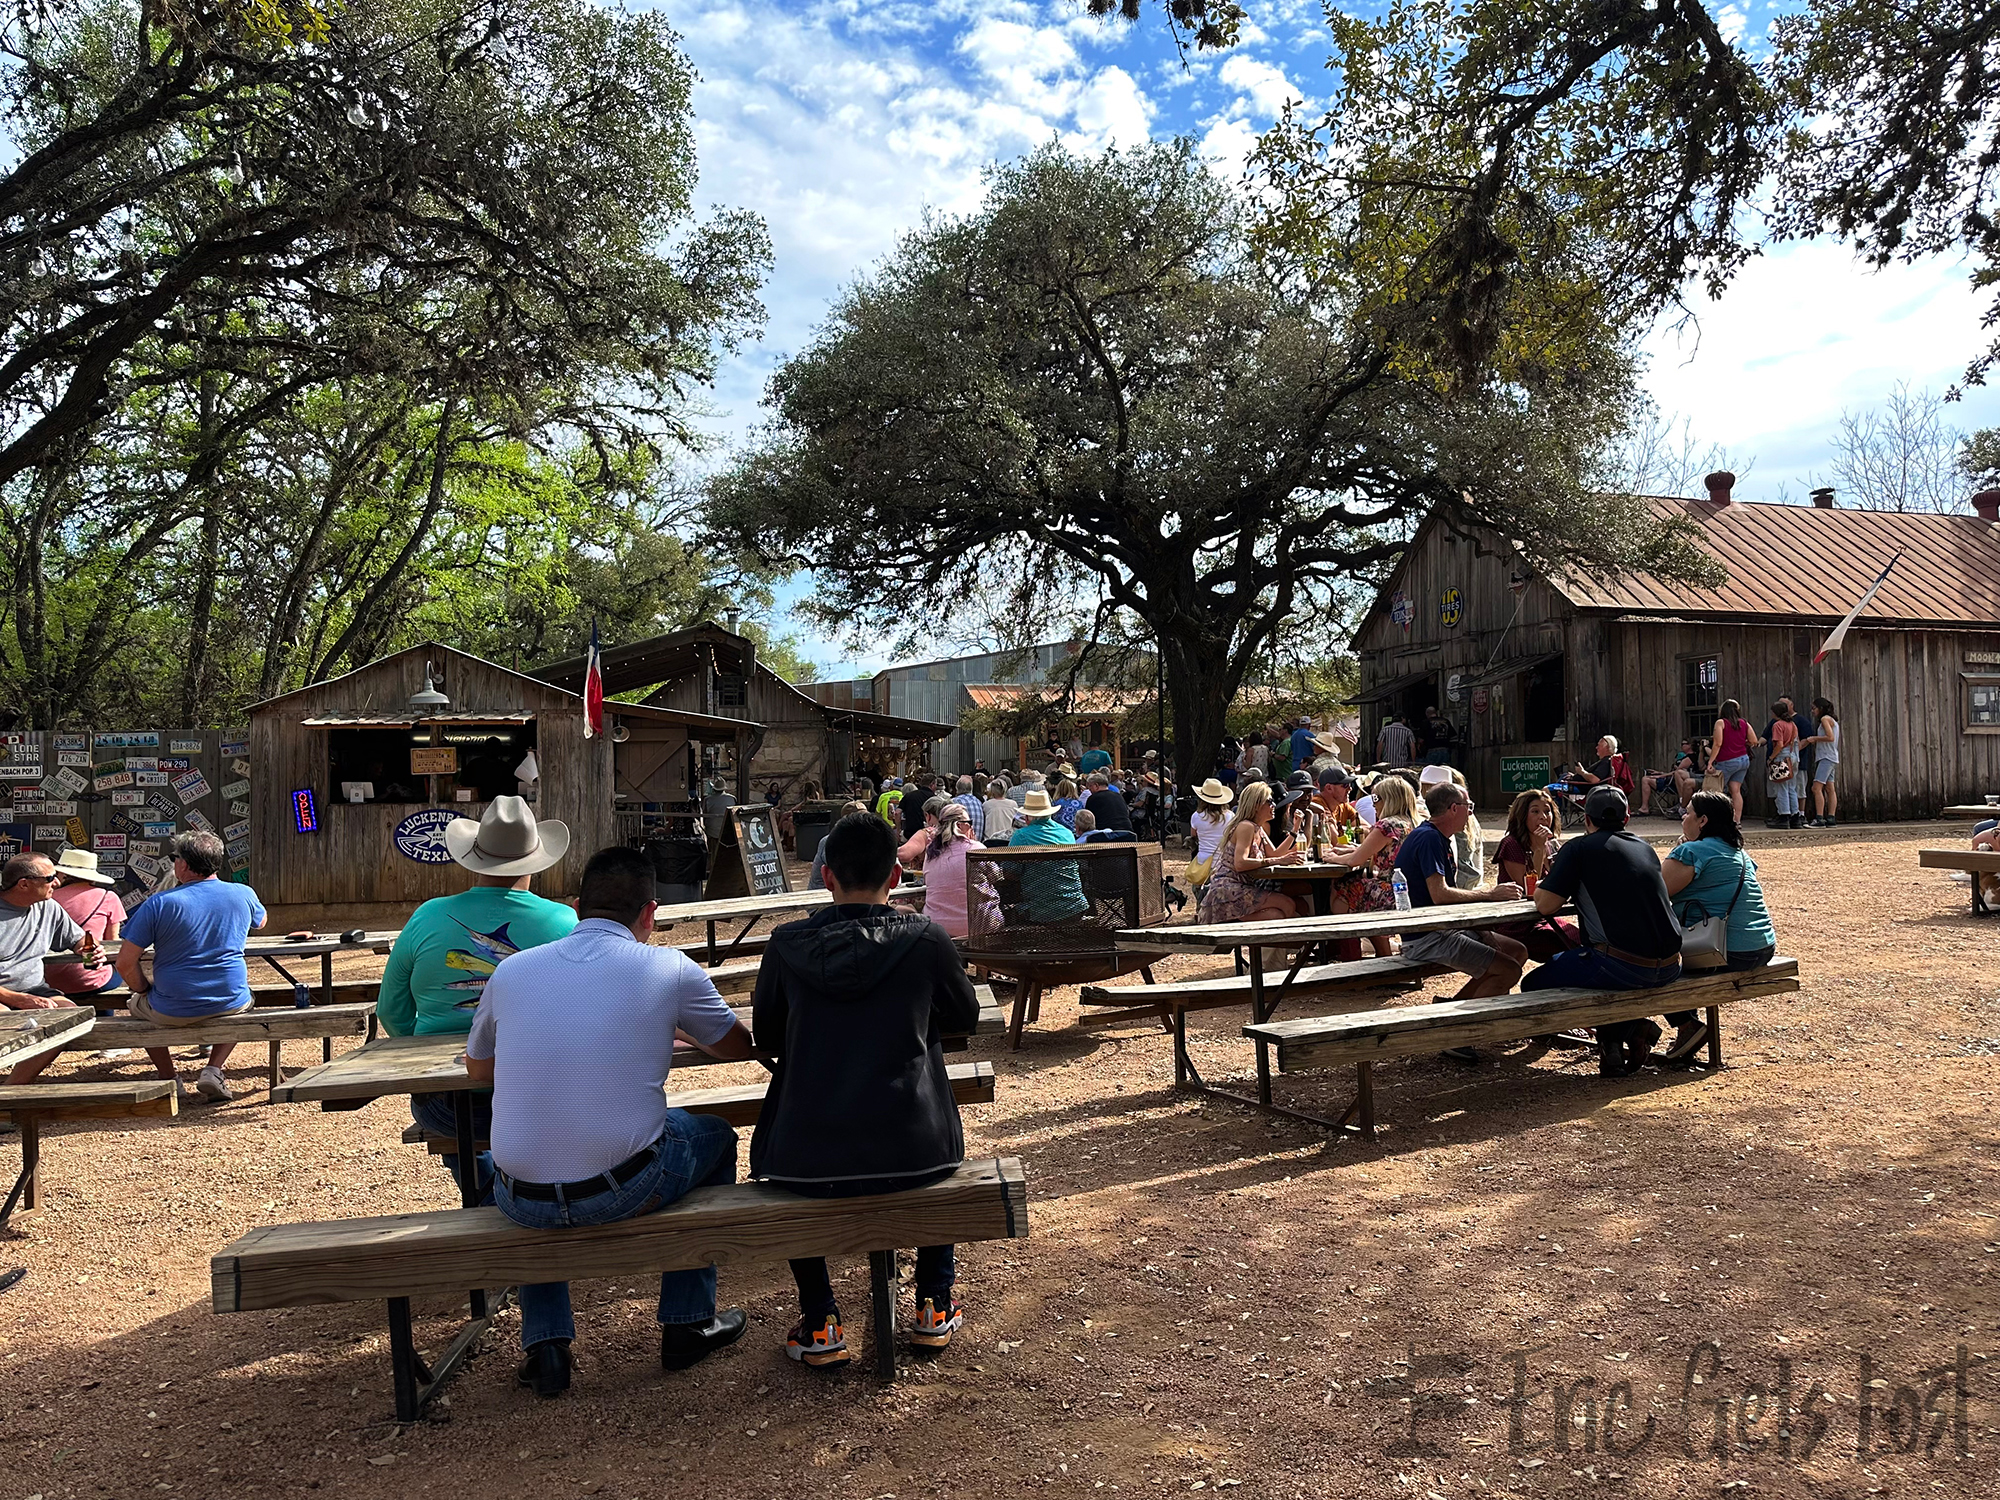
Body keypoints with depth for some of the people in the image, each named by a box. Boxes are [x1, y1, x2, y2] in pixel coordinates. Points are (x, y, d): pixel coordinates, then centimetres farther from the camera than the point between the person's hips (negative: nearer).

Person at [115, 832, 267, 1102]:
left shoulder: (159, 903, -11)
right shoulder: (244, 895, -2)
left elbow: (126, 962, -10)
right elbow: (260, 921, 23)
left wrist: (143, 990, 8)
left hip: (172, 1011, -1)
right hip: (231, 1003, 2)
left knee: (137, 1004, 32)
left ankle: (169, 1078, 28)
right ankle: (213, 1070, 19)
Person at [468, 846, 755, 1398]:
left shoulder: (511, 970, 4)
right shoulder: (669, 968, -3)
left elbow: (477, 1070, 21)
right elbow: (739, 1047, 14)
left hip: (526, 1203, 3)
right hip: (626, 1190, -2)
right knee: (715, 1137, 28)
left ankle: (544, 1342, 29)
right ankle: (689, 1323, 33)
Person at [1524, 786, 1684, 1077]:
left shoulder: (1579, 848, -2)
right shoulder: (1645, 847, 16)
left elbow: (1545, 905, -6)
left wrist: (1543, 885, 16)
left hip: (1623, 968, -7)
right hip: (1669, 968, 7)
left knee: (1534, 984, 5)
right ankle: (1632, 1029, 14)